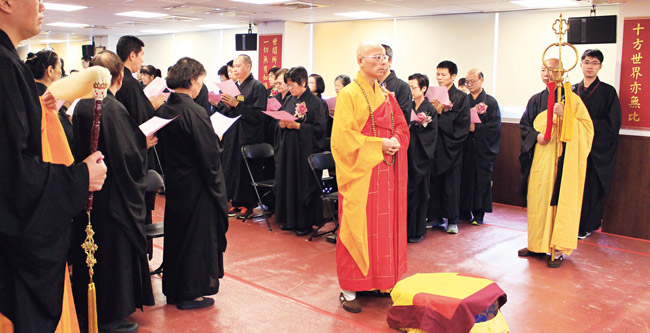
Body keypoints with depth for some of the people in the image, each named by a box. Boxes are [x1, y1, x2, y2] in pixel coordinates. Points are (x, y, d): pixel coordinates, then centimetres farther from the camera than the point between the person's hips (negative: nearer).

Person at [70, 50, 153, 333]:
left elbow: (78, 148, 10)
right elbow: (130, 157, -23)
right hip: (113, 197, -8)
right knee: (115, 251, 6)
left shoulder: (81, 106, 2)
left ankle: (87, 308, 35)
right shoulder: (114, 109, -21)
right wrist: (144, 143, -6)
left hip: (86, 192, 8)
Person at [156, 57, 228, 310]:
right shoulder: (194, 112, -21)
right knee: (197, 235, 5)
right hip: (196, 185, -8)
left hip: (174, 183, 8)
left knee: (175, 233, 18)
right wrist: (217, 139, -4)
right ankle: (190, 292, 16)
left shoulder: (164, 109, 3)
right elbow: (210, 154, -23)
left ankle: (172, 289, 30)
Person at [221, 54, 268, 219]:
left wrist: (236, 104, -19)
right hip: (232, 135, 7)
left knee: (245, 170, -4)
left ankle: (247, 205, 9)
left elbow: (259, 114, -16)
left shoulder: (257, 87, -7)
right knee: (232, 168, 9)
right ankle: (236, 202, 21)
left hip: (248, 136, -7)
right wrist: (227, 106, -4)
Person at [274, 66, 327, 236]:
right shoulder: (289, 101, 12)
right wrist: (281, 124, -5)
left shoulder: (314, 102, -9)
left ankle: (305, 223, 9)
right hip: (287, 148, 7)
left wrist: (296, 125, -18)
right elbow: (281, 121, 18)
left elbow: (319, 128, -14)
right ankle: (289, 219, 22)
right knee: (287, 182, 9)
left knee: (303, 183, -1)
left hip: (304, 150, -7)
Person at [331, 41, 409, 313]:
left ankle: (379, 281, 22)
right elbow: (343, 136, -14)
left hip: (387, 172, 7)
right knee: (357, 227, -1)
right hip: (361, 171, -6)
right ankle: (349, 290, 9)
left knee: (385, 227, 9)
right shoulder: (348, 94, -7)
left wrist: (395, 142, -5)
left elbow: (401, 127, 17)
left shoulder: (386, 96, 14)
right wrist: (379, 145, -17)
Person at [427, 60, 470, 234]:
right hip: (434, 145, 4)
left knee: (451, 184, 1)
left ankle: (452, 220, 11)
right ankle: (435, 217, 19)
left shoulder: (461, 97, -3)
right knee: (434, 182, 8)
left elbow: (461, 123, -12)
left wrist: (440, 113, -16)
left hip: (450, 147, -4)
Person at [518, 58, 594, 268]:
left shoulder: (571, 99, -2)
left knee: (559, 199, -4)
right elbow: (524, 125, 14)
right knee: (537, 199, 7)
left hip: (561, 159, -4)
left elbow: (586, 127, -6)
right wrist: (536, 136, -6)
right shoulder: (536, 100, 12)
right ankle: (537, 245, 18)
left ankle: (557, 249, 2)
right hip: (538, 158, 5)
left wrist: (564, 116, -21)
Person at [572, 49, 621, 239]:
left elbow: (612, 123, -6)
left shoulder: (608, 92, 0)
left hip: (597, 148, -3)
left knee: (591, 186, -1)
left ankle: (587, 225, 11)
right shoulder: (572, 91, 11)